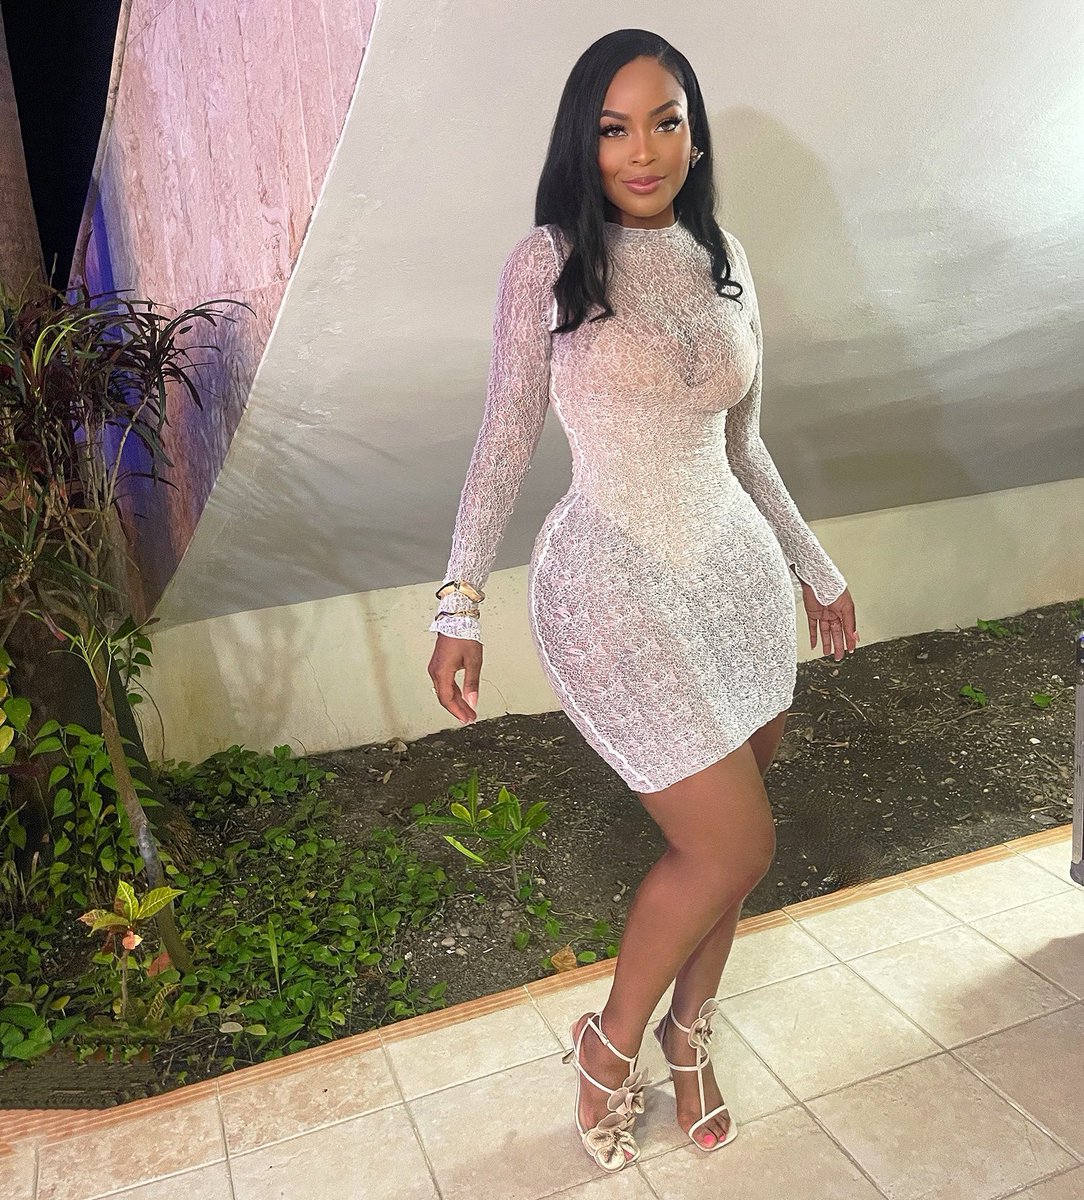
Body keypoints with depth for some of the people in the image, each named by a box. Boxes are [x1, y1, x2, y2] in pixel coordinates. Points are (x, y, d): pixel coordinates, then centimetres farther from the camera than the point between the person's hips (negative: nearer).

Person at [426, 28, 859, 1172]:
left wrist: (815, 567, 20)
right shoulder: (548, 263, -4)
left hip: (736, 563, 6)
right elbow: (503, 443, -4)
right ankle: (612, 1040, 21)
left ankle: (688, 1029, 38)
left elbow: (741, 448, 16)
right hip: (614, 577, -5)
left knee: (721, 840, 12)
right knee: (735, 842, -5)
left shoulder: (725, 261, 10)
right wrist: (460, 603, -7)